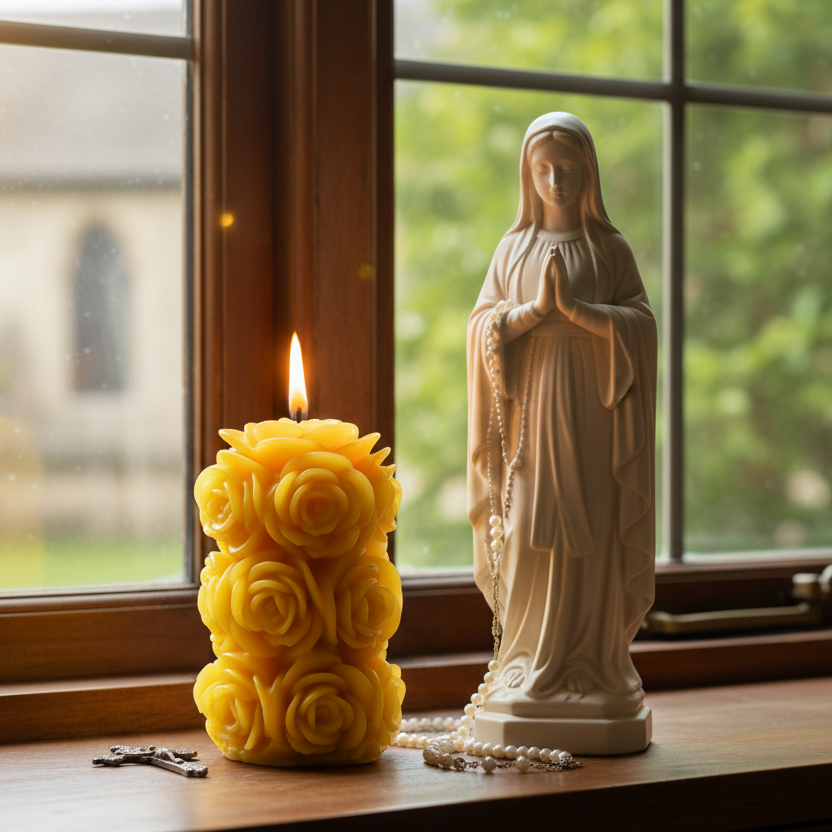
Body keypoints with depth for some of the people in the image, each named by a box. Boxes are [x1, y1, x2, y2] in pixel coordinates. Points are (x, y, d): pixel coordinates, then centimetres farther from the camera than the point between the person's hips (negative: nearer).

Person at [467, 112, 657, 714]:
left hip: (591, 410, -1)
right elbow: (484, 324, 4)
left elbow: (641, 323, -3)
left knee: (590, 535, -3)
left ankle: (593, 668, 4)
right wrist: (535, 308, -13)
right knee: (528, 535, -3)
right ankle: (531, 668, 4)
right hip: (529, 407, 1)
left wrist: (576, 307, -14)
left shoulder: (610, 249, 6)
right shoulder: (514, 248, 11)